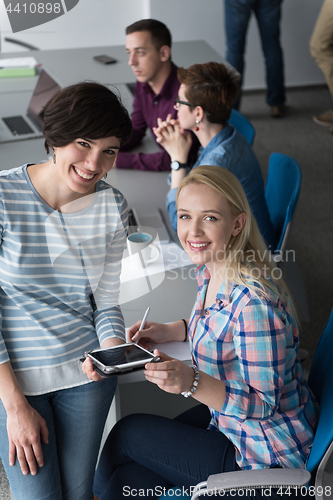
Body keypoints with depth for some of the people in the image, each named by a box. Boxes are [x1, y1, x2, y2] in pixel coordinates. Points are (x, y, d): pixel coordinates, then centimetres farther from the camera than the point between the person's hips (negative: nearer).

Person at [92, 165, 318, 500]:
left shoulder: (254, 301, -33)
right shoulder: (211, 269, -4)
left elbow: (264, 404, -26)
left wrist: (191, 382, -39)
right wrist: (171, 331, 2)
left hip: (264, 456, -8)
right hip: (226, 417, 8)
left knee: (127, 433, 1)